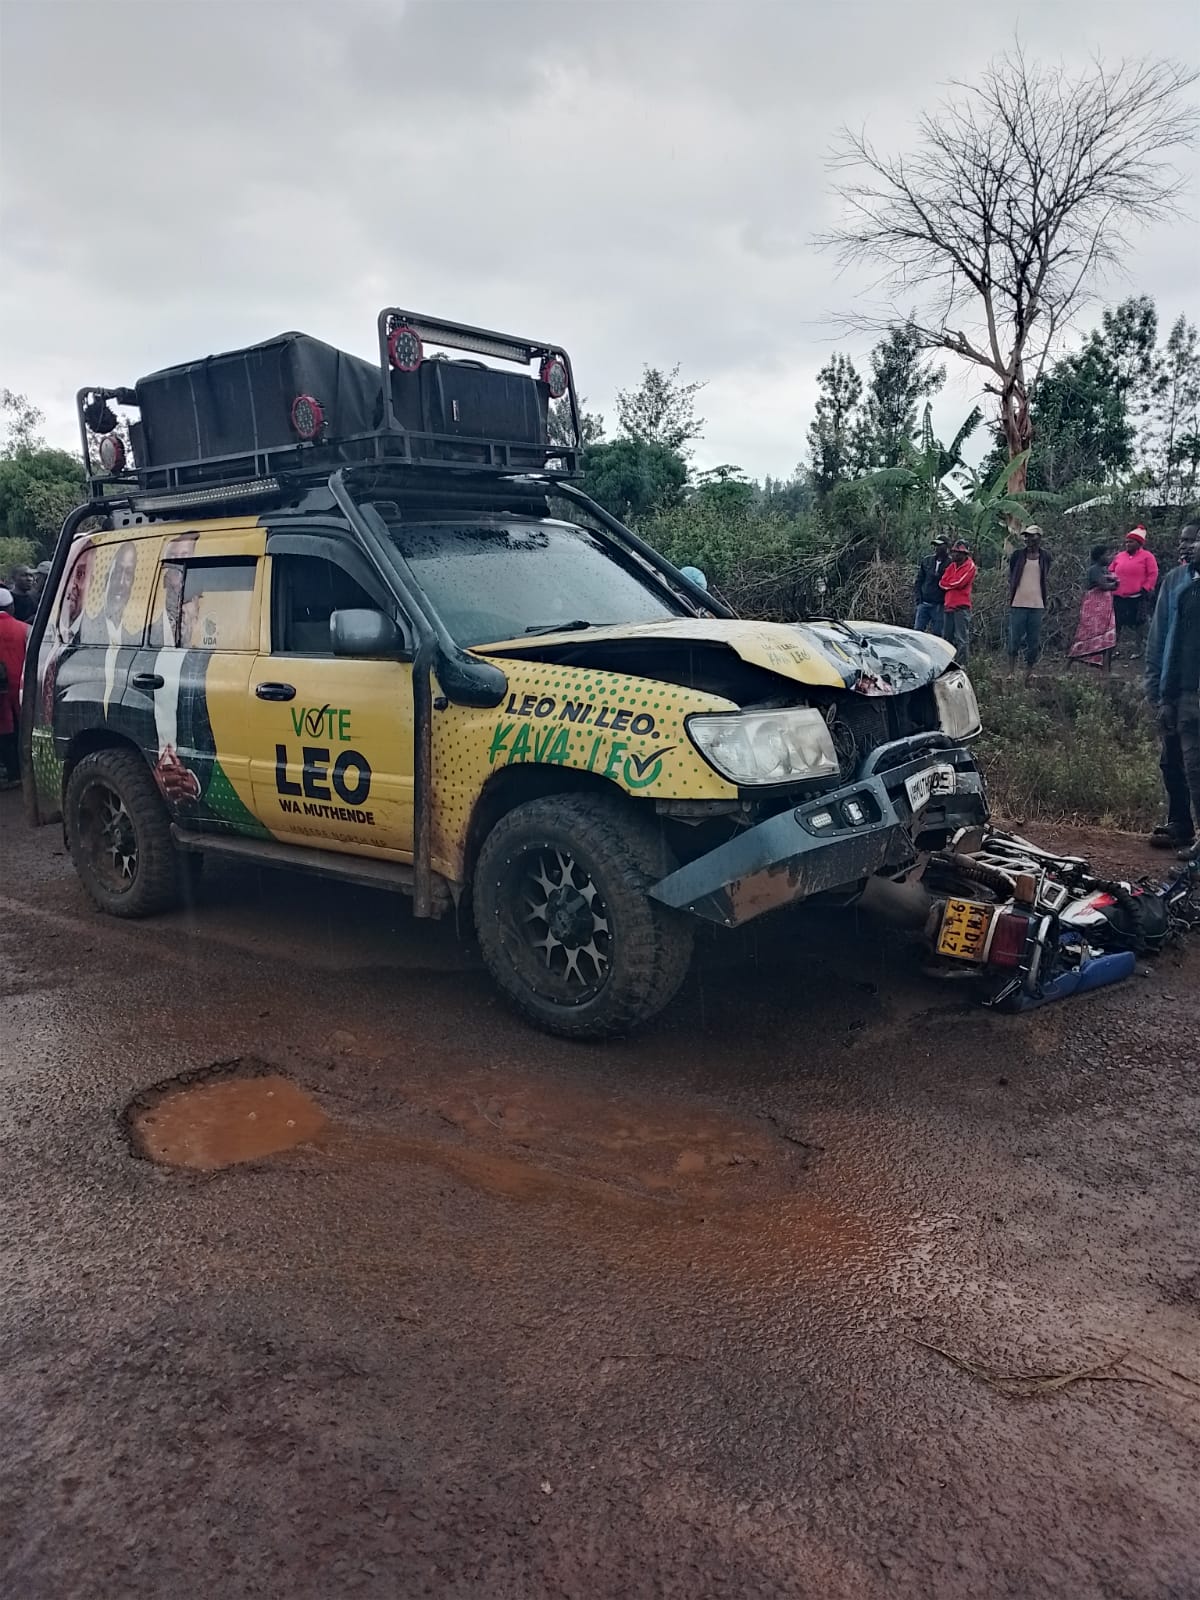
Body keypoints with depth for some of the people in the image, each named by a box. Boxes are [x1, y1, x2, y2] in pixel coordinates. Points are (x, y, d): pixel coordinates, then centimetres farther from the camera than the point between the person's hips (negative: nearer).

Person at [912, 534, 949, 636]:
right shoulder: (926, 560, 8)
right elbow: (918, 581, 12)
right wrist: (917, 599, 2)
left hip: (939, 605, -4)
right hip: (924, 604, 4)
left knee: (937, 634, 2)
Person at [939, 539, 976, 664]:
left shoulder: (970, 566, -5)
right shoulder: (952, 565, 16)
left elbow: (959, 583, -15)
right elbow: (942, 582, 8)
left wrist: (946, 584, 0)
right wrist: (952, 585, -8)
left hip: (961, 607, -8)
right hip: (949, 606, 8)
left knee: (961, 638, -9)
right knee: (948, 637, 12)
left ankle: (962, 665, -10)